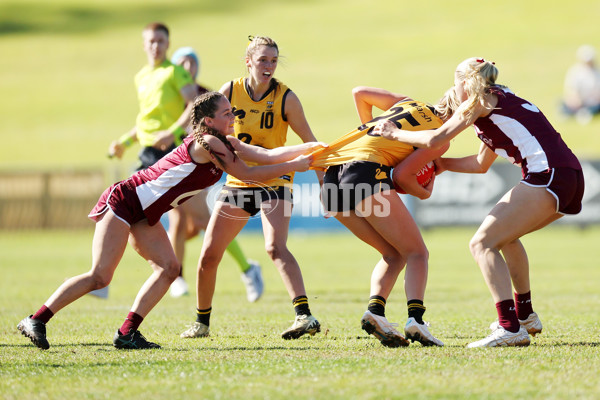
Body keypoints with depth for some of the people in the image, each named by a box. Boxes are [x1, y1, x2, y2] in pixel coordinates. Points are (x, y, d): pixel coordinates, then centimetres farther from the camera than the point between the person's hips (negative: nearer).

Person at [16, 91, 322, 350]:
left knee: (168, 267, -4)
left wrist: (311, 148, 2)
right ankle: (36, 321, -8)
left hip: (143, 215, 10)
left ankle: (127, 333, -4)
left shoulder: (224, 144, 9)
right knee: (100, 276, -15)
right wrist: (294, 165, -8)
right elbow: (248, 174, -15)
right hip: (123, 201, -10)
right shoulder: (208, 143, -18)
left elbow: (266, 155, 8)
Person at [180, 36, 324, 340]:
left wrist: (323, 183, -6)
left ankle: (305, 316, -36)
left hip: (274, 182, -4)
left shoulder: (286, 98, -10)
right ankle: (201, 322, 23)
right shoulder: (230, 91, -3)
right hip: (237, 183, 4)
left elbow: (309, 142, -4)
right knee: (208, 255, 2)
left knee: (276, 247, -28)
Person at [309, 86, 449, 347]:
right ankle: (415, 319, -22)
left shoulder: (407, 102, 26)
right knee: (416, 252, 0)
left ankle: (375, 311, -8)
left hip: (333, 175, 8)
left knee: (394, 254, 15)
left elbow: (359, 93, 33)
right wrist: (425, 193, 17)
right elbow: (401, 174, -2)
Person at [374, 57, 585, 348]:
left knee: (483, 243, -10)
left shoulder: (480, 100, 2)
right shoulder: (502, 101, 28)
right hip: (569, 179, 10)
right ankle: (525, 315, 32)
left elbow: (434, 140, -5)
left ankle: (510, 327, -22)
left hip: (549, 176, -10)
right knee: (504, 234, 30)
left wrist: (394, 134, 10)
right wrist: (442, 165, 41)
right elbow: (482, 163, 36)